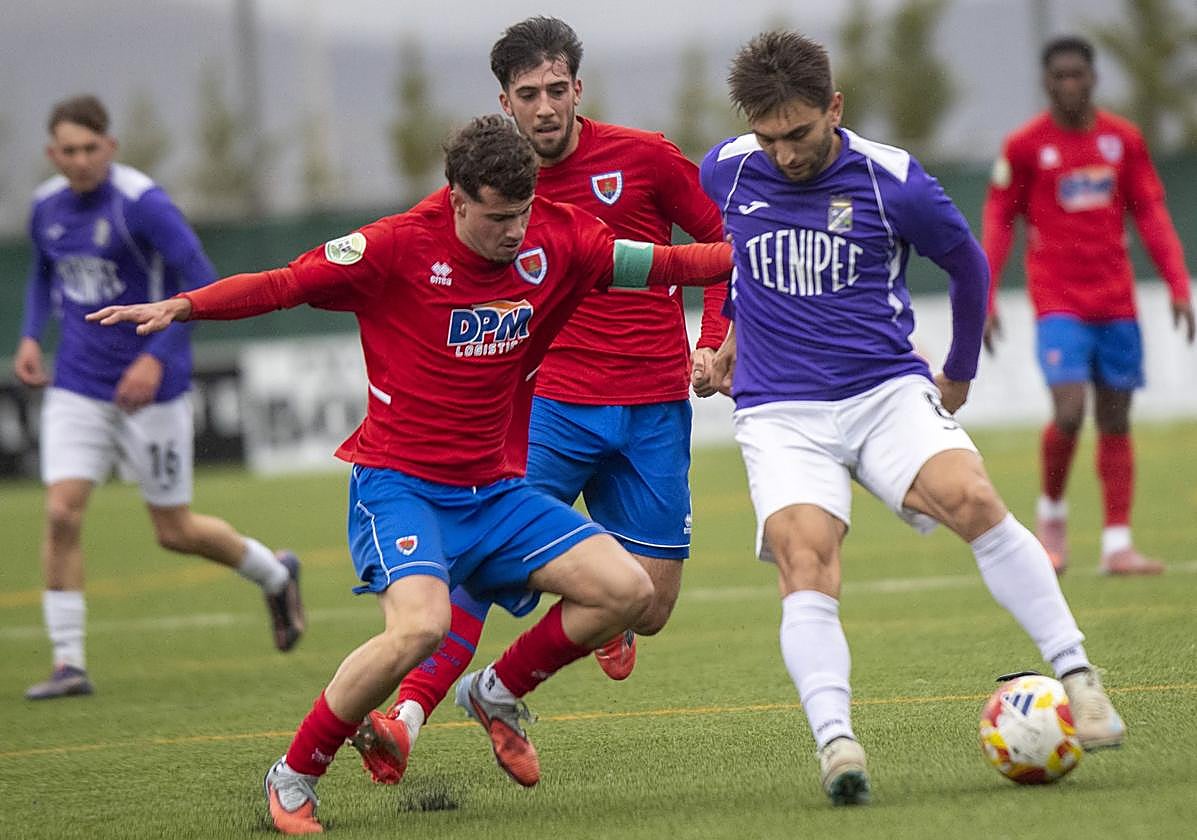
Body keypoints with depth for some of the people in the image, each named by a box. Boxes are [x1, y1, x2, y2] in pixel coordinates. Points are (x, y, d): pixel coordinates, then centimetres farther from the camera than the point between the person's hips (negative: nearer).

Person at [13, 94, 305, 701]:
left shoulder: (142, 203, -16)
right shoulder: (47, 206, 3)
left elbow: (200, 283, -17)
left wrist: (156, 357, -24)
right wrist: (31, 336, 7)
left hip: (150, 386, -5)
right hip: (77, 387, 5)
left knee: (175, 531, 5)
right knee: (62, 513, -12)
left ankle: (274, 575, 34)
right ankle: (68, 663, -6)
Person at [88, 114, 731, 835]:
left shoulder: (555, 241, -1)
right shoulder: (400, 247, -14)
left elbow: (662, 264, 10)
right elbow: (284, 284, -13)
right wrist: (180, 306, -25)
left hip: (495, 490, 6)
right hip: (399, 483, -6)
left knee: (628, 591, -7)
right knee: (421, 625, -31)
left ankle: (500, 694, 19)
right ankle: (294, 777, -11)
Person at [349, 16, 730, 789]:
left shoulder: (643, 158, -2)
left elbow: (725, 240, 9)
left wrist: (714, 342, -1)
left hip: (653, 411, 0)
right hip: (551, 403, 0)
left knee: (648, 608, 0)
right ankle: (408, 717, -21)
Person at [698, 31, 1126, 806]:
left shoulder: (892, 181, -6)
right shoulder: (725, 172, 1)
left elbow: (966, 262, 13)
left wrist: (961, 373, 22)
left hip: (887, 389, -1)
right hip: (780, 413, 1)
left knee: (972, 501, -26)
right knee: (805, 562, -24)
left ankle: (1076, 676, -19)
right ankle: (835, 743, -32)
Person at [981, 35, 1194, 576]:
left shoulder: (1124, 140, 7)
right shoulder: (1024, 146, -1)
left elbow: (1151, 215, 10)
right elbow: (998, 222, 3)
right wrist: (985, 302, -3)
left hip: (1116, 302, 3)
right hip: (1058, 302, -3)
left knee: (1115, 421, 3)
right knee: (1069, 412, -17)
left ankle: (1117, 546, 5)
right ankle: (1051, 513, 8)